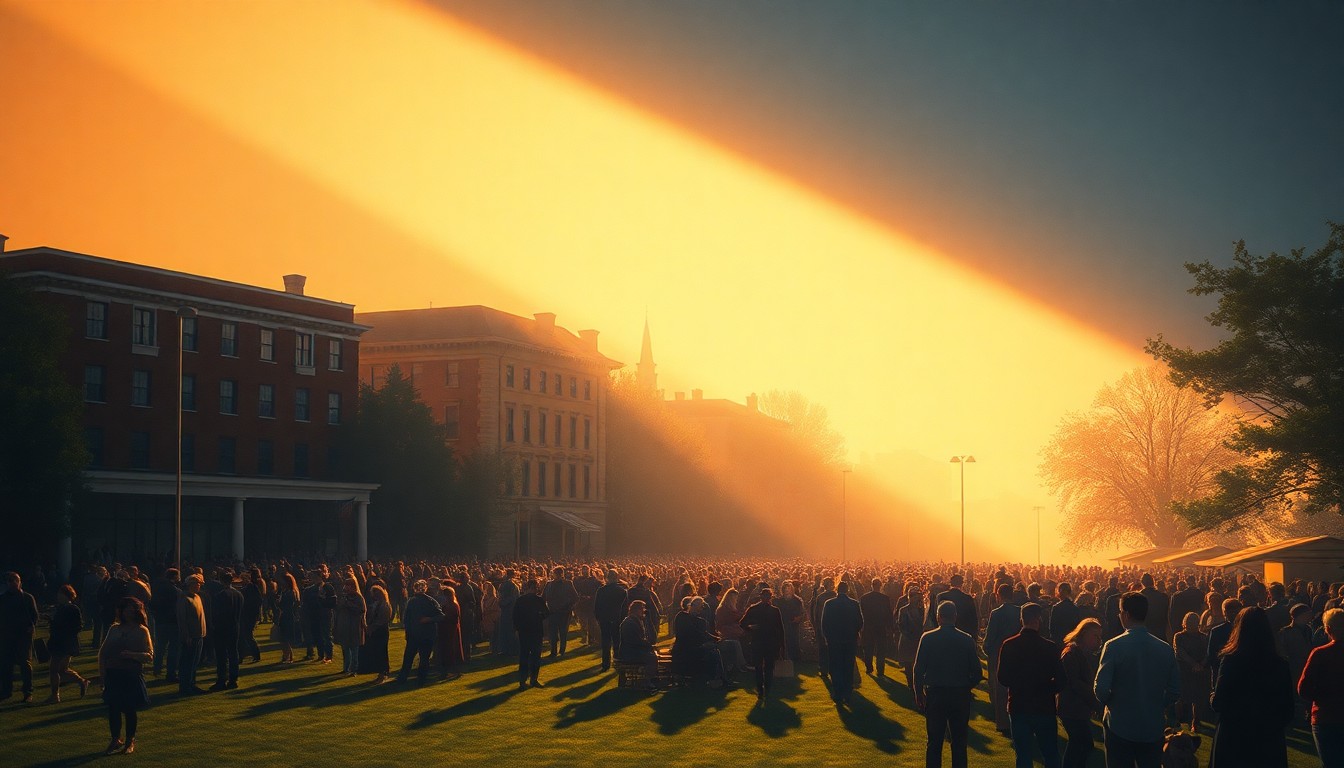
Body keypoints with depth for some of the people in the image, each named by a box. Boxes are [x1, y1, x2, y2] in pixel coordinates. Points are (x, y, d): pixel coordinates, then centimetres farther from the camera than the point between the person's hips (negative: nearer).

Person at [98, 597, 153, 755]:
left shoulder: (142, 631, 1)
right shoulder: (114, 629, 13)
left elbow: (150, 656, -6)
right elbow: (103, 652, 15)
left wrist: (131, 655, -20)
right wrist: (102, 672, 4)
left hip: (132, 675, -3)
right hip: (113, 674, 3)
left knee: (130, 709, 1)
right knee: (113, 707, 1)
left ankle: (130, 741, 15)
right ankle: (116, 740, 14)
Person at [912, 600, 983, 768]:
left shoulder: (928, 638, -7)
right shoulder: (967, 640, -4)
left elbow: (918, 669, -7)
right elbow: (977, 674, -1)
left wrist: (919, 693, 5)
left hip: (935, 695, -1)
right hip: (961, 696, 1)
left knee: (934, 742, 6)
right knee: (959, 742, 9)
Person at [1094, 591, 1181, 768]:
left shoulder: (1114, 646, -14)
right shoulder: (1165, 649, -3)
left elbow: (1101, 690, -16)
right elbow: (1174, 691, 1)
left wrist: (1111, 704, 4)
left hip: (1120, 727, -3)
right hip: (1154, 729, 3)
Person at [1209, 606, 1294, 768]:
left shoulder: (1231, 661, -14)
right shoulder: (1280, 664, -5)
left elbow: (1218, 704, -11)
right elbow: (1288, 711, 2)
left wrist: (1212, 697, 10)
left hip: (1233, 738, -2)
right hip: (1270, 740, 2)